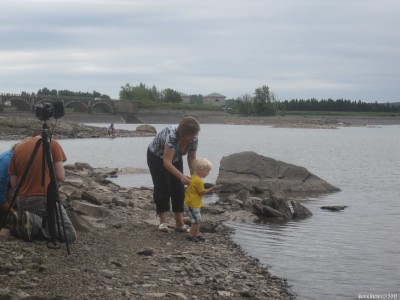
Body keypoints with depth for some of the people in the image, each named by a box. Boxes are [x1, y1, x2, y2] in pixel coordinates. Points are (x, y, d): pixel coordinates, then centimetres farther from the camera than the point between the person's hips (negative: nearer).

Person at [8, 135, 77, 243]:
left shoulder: (17, 149, 11)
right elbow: (60, 176, -6)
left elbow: (13, 184, 8)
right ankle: (33, 221, -16)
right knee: (70, 235, 1)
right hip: (46, 199, -6)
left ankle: (19, 224, -2)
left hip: (22, 201, 6)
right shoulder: (52, 144, 1)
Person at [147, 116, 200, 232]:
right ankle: (163, 222, -11)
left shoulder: (194, 139, -24)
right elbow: (167, 163, -45)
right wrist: (182, 176, -55)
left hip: (175, 158, 5)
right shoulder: (172, 135, -42)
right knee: (162, 188, -14)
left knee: (178, 188, -4)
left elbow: (192, 158, -9)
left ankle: (180, 223, -4)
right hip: (157, 157, -5)